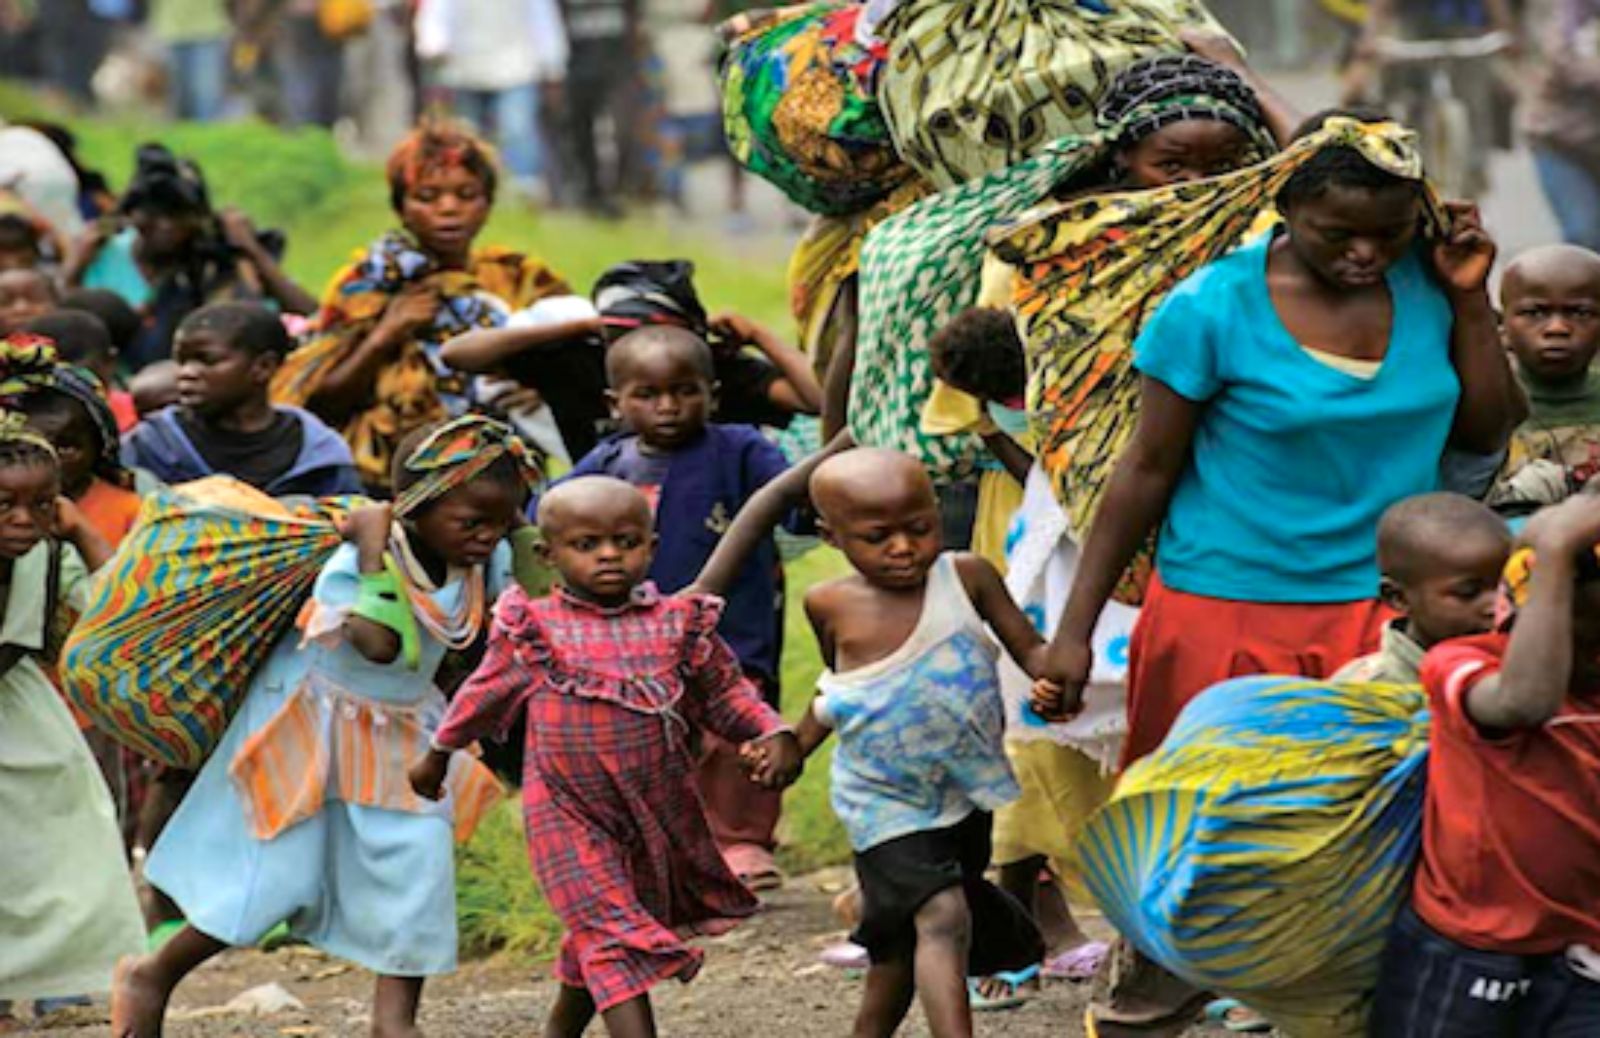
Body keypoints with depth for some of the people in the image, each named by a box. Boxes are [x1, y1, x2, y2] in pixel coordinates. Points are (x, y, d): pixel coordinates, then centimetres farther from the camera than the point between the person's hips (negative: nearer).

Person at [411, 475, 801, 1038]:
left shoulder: (680, 626, -2)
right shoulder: (534, 630, -5)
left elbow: (726, 692, 7)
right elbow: (484, 695, 10)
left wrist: (773, 734, -10)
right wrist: (439, 754, 23)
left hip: (661, 816, 3)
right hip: (568, 817, -3)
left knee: (595, 937, 20)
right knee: (614, 938, -15)